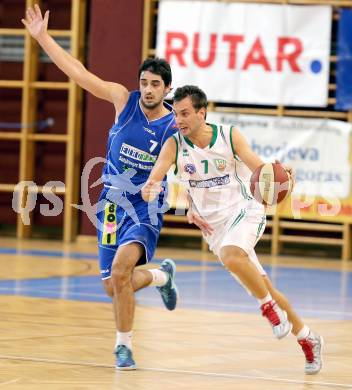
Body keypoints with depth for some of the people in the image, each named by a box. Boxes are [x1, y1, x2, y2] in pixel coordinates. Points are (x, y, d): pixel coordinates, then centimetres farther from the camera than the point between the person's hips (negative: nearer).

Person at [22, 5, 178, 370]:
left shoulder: (175, 128, -12)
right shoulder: (123, 99, -6)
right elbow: (78, 72, -7)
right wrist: (42, 37, -11)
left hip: (146, 207, -4)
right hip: (112, 203, 4)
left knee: (121, 268, -29)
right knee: (114, 287, 6)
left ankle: (123, 344, -12)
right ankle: (161, 276, 39)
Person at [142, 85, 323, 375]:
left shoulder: (230, 136, -11)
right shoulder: (174, 145, -8)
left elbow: (260, 169, -12)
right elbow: (152, 182, -17)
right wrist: (149, 190, -41)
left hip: (244, 210, -3)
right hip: (212, 223, 4)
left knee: (230, 255, -35)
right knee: (260, 285, 7)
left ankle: (271, 308, -13)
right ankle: (307, 339, 23)